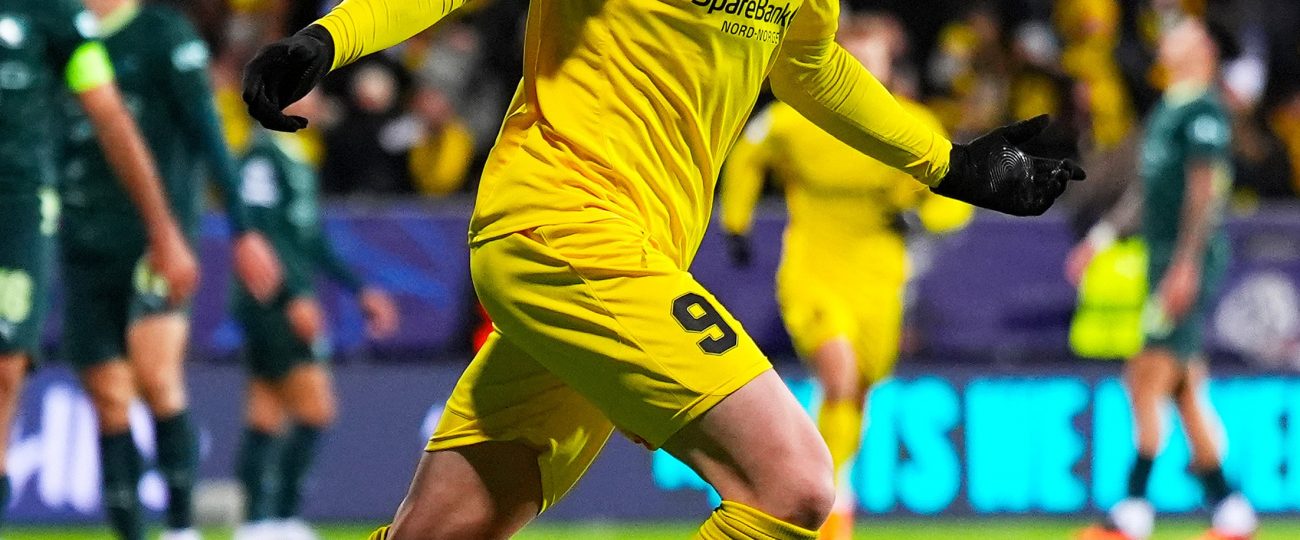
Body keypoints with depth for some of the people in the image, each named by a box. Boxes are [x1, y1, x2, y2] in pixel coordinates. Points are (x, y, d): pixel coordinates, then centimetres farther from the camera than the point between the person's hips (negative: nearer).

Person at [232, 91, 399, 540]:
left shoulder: (296, 159, 18)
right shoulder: (263, 156, -12)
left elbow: (312, 241, 23)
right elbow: (260, 231, -19)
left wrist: (360, 291, 22)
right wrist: (295, 296, -24)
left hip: (290, 309, 9)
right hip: (270, 303, -9)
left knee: (267, 418, 7)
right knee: (315, 409, -12)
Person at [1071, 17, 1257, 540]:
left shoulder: (1205, 111, -10)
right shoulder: (1165, 110, 18)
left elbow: (1205, 191, -17)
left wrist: (1185, 264, -22)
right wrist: (1103, 234, 25)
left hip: (1188, 264, -9)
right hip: (1162, 261, 9)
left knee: (1147, 378, -13)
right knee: (1184, 388, 9)